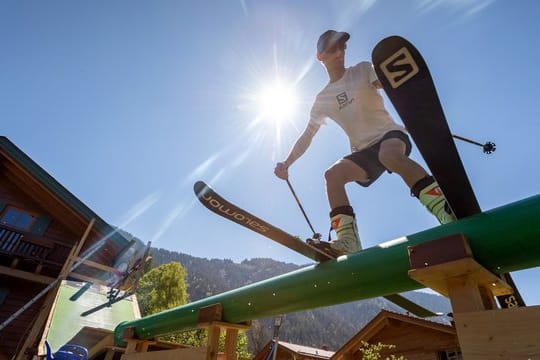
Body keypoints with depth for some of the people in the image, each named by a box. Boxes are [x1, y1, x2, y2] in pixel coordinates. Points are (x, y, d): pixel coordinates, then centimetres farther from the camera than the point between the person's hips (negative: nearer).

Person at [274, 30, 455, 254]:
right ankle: (348, 241, -26)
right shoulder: (323, 99, 14)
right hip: (364, 153, 3)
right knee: (332, 174, -23)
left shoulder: (363, 70, 8)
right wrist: (286, 164, 5)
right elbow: (306, 137, 15)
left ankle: (446, 210, -38)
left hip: (391, 134, -3)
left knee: (388, 154, -38)